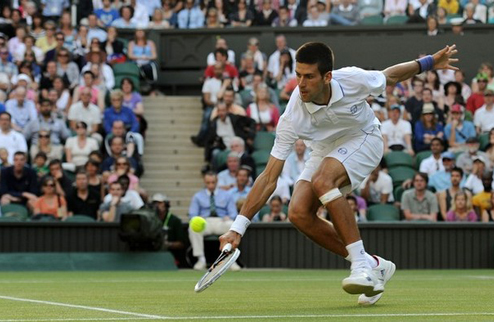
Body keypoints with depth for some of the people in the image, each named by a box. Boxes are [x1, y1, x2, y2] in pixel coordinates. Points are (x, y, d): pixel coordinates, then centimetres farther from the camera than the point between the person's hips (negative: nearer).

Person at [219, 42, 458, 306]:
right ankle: (373, 266, -8)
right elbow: (269, 179, -26)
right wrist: (238, 227, -31)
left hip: (364, 139, -3)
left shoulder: (353, 80, -30)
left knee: (322, 182, -33)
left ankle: (362, 264, -30)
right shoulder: (292, 118, -29)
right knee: (299, 213, -19)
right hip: (325, 152, 3)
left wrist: (430, 63, 4)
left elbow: (389, 76, -3)